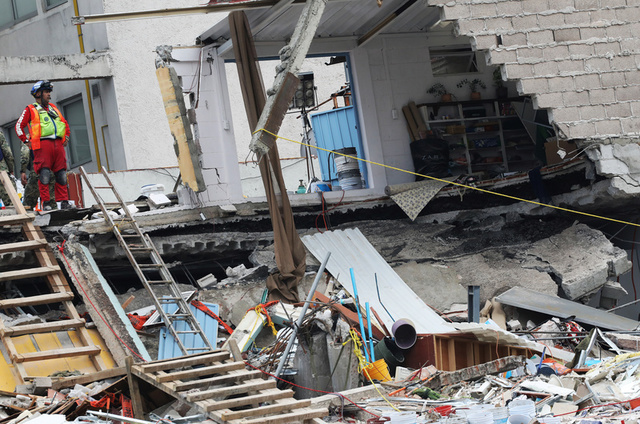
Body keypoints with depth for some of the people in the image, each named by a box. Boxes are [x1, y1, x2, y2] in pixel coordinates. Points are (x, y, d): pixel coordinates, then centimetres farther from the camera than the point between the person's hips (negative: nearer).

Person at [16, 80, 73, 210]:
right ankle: (45, 203, -6)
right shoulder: (31, 109, 6)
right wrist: (26, 141, 0)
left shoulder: (53, 108, 23)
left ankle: (64, 201, 6)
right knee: (44, 175, -10)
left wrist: (66, 136, 19)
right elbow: (19, 126, 6)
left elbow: (65, 123, 32)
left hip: (58, 144, 5)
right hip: (42, 145, -5)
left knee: (61, 175, 3)